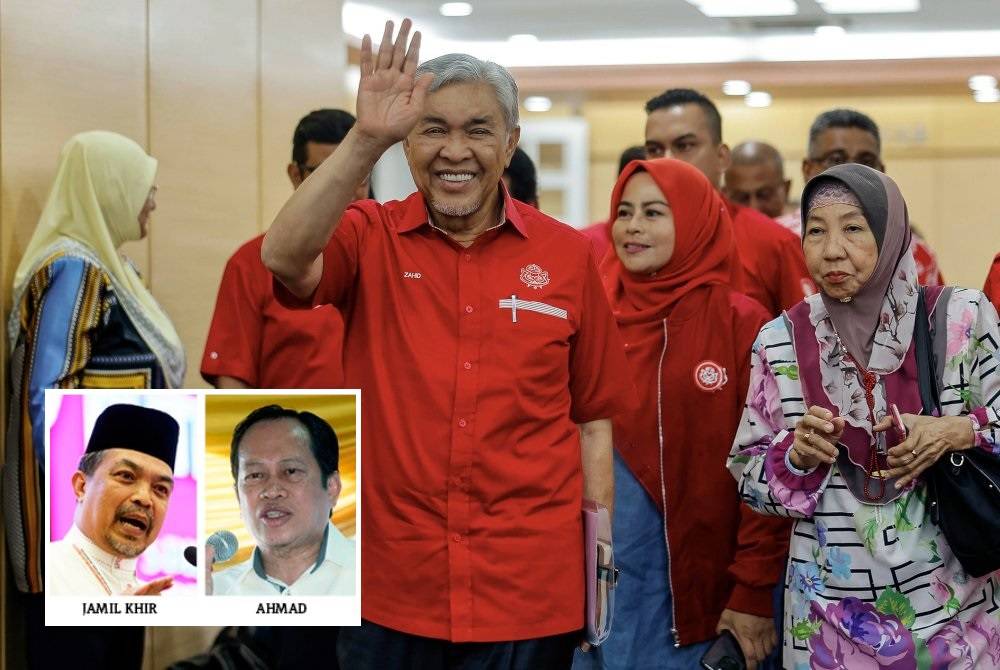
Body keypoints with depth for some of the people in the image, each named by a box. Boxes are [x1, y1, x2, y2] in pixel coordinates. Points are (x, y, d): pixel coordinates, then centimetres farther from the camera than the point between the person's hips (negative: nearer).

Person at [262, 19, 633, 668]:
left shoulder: (567, 255, 2)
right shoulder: (370, 238, -1)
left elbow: (593, 416, 7)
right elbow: (286, 259, -23)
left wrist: (602, 569, 4)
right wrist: (367, 140, -31)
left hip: (530, 594, 1)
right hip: (387, 589, 0)